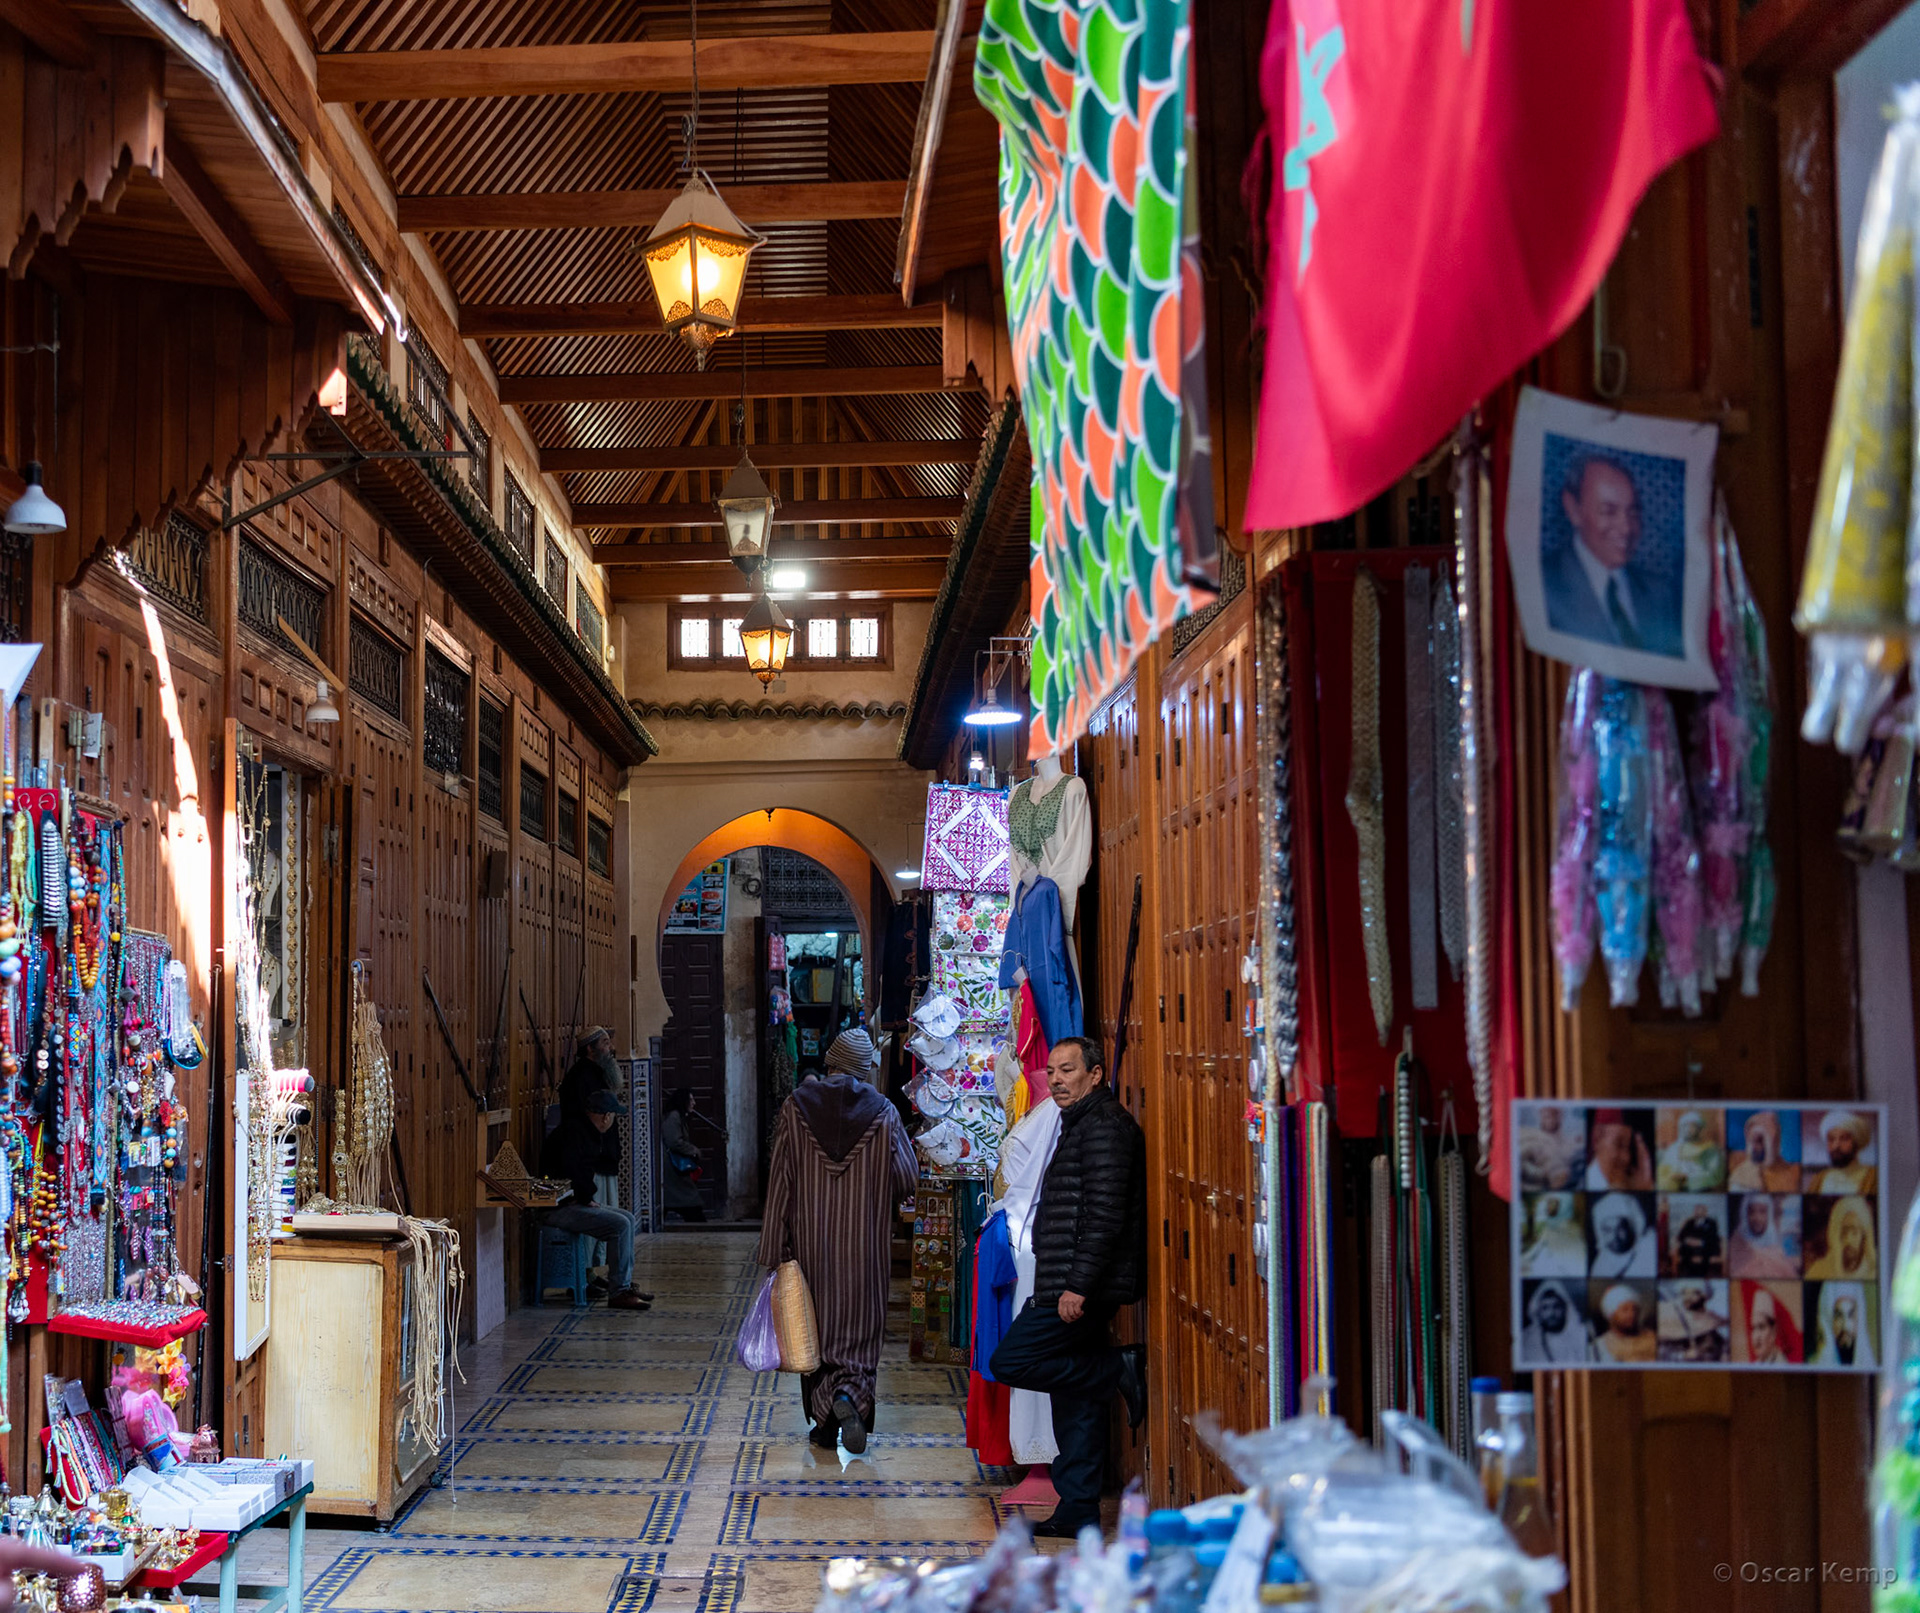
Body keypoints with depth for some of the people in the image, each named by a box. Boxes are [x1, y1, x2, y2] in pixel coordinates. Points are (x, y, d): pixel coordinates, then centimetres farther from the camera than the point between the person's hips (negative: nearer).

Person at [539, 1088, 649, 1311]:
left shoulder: (589, 1132, 15)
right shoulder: (572, 1131, -16)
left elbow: (612, 1166, 18)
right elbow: (571, 1170, -25)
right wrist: (586, 1198, -14)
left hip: (574, 1202, 11)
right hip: (557, 1207, -11)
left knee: (628, 1219, 12)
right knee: (620, 1225, -19)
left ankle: (625, 1286, 11)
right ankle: (618, 1293, -17)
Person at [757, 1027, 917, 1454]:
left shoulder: (796, 1107, -5)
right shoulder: (883, 1113, -6)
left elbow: (780, 1181, -4)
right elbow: (907, 1178, -2)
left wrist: (774, 1249, 0)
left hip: (811, 1239, 1)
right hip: (865, 1242, -1)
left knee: (817, 1327, 11)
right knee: (860, 1324, 8)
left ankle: (826, 1418, 6)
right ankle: (851, 1397, -14)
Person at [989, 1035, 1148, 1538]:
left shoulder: (1104, 1126, -12)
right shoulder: (1082, 1124, 21)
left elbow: (1105, 1214, -21)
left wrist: (1078, 1285, -24)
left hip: (1081, 1287, -10)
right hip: (1074, 1288, 10)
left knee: (1010, 1362, -11)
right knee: (1076, 1403, 10)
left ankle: (1118, 1369, -6)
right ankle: (1077, 1512, 12)